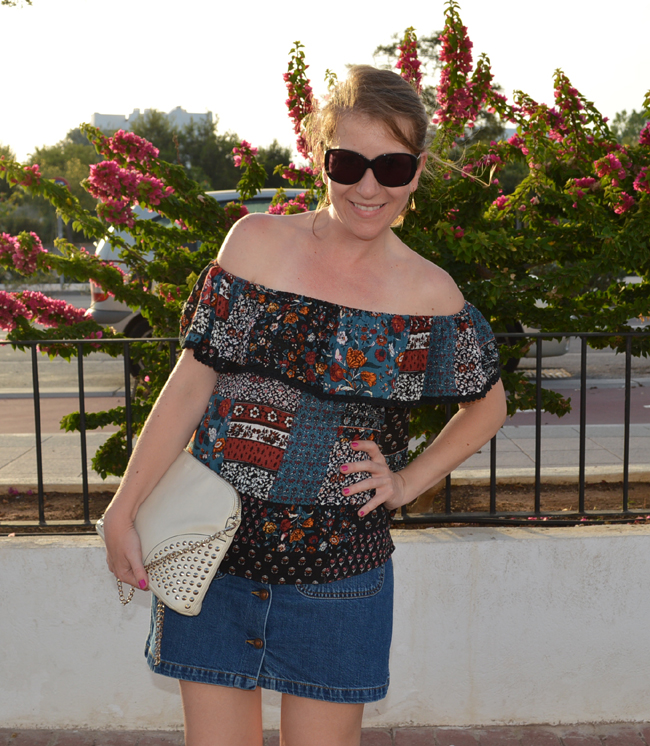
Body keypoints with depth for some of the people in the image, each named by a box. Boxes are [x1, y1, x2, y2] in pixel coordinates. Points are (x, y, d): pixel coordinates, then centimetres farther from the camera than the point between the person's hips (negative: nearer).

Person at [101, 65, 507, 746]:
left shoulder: (428, 293, -4)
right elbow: (191, 382, -1)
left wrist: (407, 482, 0)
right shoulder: (256, 242, -3)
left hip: (338, 574, 0)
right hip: (212, 557, 1)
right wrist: (123, 511, -2)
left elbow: (487, 404, 12)